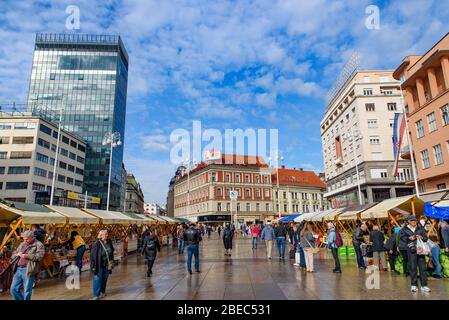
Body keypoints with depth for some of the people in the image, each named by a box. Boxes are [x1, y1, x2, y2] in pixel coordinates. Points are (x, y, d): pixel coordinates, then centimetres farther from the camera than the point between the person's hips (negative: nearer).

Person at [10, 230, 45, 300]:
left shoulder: (38, 245, -3)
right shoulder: (22, 244, 19)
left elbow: (39, 256, -15)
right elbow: (13, 256, 24)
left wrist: (27, 256, -20)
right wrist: (17, 254, 1)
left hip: (28, 270, -7)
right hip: (18, 269, 7)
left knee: (27, 291, -1)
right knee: (14, 289, 8)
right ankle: (20, 299, 27)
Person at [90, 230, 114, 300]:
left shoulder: (109, 243, -2)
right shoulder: (96, 244, -18)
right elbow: (93, 255, -14)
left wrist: (111, 262, 9)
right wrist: (93, 265, -14)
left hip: (107, 265, 5)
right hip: (99, 265, -5)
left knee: (105, 279, 16)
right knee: (97, 279, 0)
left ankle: (102, 291, 34)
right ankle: (96, 295, 12)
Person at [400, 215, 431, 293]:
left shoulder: (420, 228, 10)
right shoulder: (405, 229, 4)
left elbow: (426, 238, 12)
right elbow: (402, 237, 5)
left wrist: (422, 237, -9)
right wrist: (409, 238, -11)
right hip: (411, 250, -2)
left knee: (423, 267, 1)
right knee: (413, 267, 0)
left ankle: (424, 285, 9)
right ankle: (414, 285, 10)